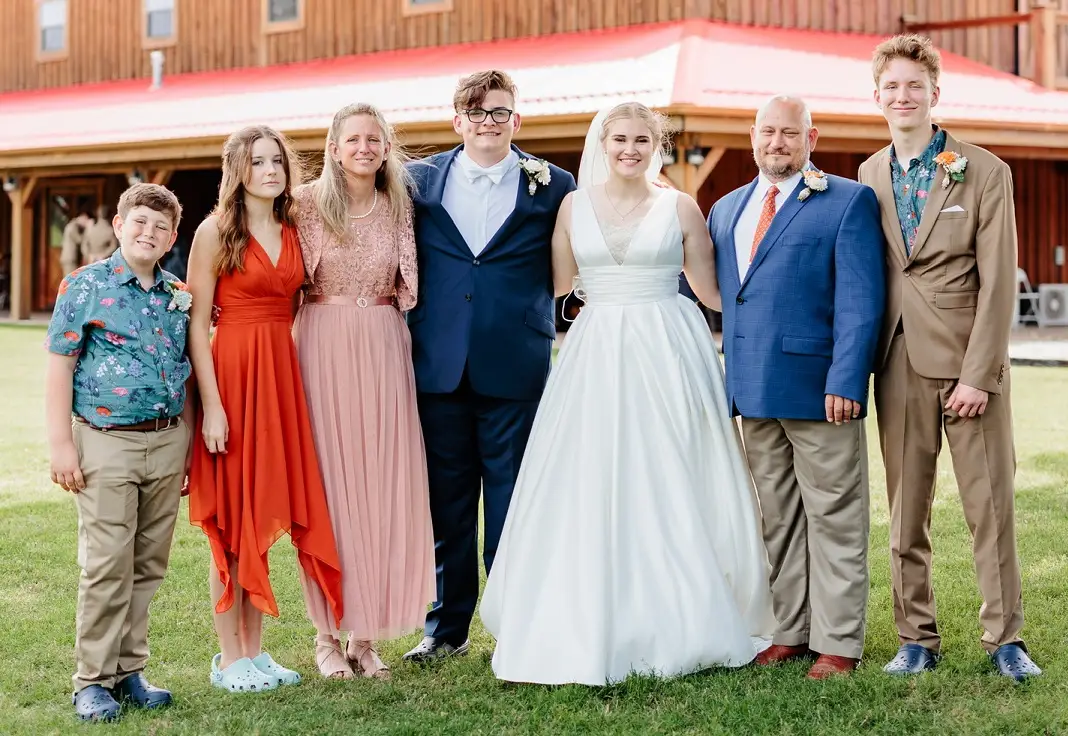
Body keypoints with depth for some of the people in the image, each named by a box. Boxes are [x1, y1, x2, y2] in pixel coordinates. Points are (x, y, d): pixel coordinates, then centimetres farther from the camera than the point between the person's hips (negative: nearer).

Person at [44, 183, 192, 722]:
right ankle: (93, 681, 7)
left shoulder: (178, 296, 10)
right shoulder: (85, 286, -3)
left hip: (166, 440, 5)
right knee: (106, 566, -3)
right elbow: (59, 367, -4)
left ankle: (129, 671, 20)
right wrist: (61, 444, -9)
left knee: (148, 566, 9)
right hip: (106, 441, -5)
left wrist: (187, 446, 15)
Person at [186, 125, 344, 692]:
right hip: (232, 373, -5)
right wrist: (212, 404, -15)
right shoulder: (215, 231, -4)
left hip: (283, 376, 5)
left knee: (264, 517, 9)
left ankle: (255, 651, 18)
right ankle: (229, 657, 10)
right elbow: (197, 324, -8)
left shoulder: (293, 232, 12)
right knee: (232, 521, 1)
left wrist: (293, 381, 5)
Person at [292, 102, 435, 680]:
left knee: (384, 485, 3)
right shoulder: (308, 202, -2)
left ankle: (367, 633, 13)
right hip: (323, 347, -3)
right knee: (327, 485, 0)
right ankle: (329, 635, 10)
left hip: (384, 350, 3)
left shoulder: (399, 207, 7)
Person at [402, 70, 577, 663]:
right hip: (439, 366, 2)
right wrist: (409, 337, 5)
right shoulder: (420, 180, 7)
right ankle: (447, 626, 22)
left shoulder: (551, 186, 2)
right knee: (446, 503, 10)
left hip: (515, 368, -2)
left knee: (512, 502, 4)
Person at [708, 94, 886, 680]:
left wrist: (846, 381, -16)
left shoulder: (849, 202, -2)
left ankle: (838, 643, 7)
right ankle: (790, 631, 22)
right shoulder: (726, 209, 17)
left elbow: (861, 301, -9)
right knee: (777, 518, 12)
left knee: (834, 519, 1)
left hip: (820, 388, -6)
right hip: (755, 390, 6)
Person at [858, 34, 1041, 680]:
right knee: (906, 512, 6)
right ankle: (917, 639, 14)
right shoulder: (869, 177, 11)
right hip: (900, 364, 3)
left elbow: (998, 283, -6)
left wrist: (978, 376, -12)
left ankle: (1005, 638, 10)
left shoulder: (985, 172, -1)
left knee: (991, 505, 0)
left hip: (969, 361, -3)